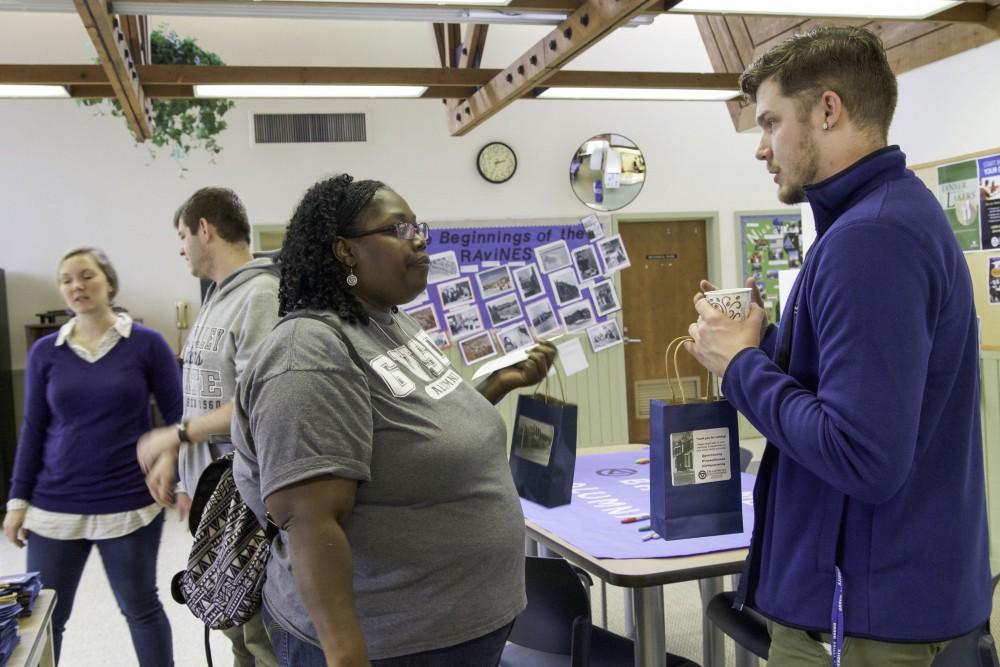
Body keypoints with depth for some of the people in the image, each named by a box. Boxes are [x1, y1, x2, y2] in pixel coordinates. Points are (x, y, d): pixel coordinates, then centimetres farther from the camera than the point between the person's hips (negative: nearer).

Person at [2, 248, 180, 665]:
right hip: (54, 506, 3)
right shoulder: (45, 352, 3)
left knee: (140, 608, 10)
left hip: (129, 503, -2)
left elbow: (177, 417, -2)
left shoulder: (146, 343, -5)